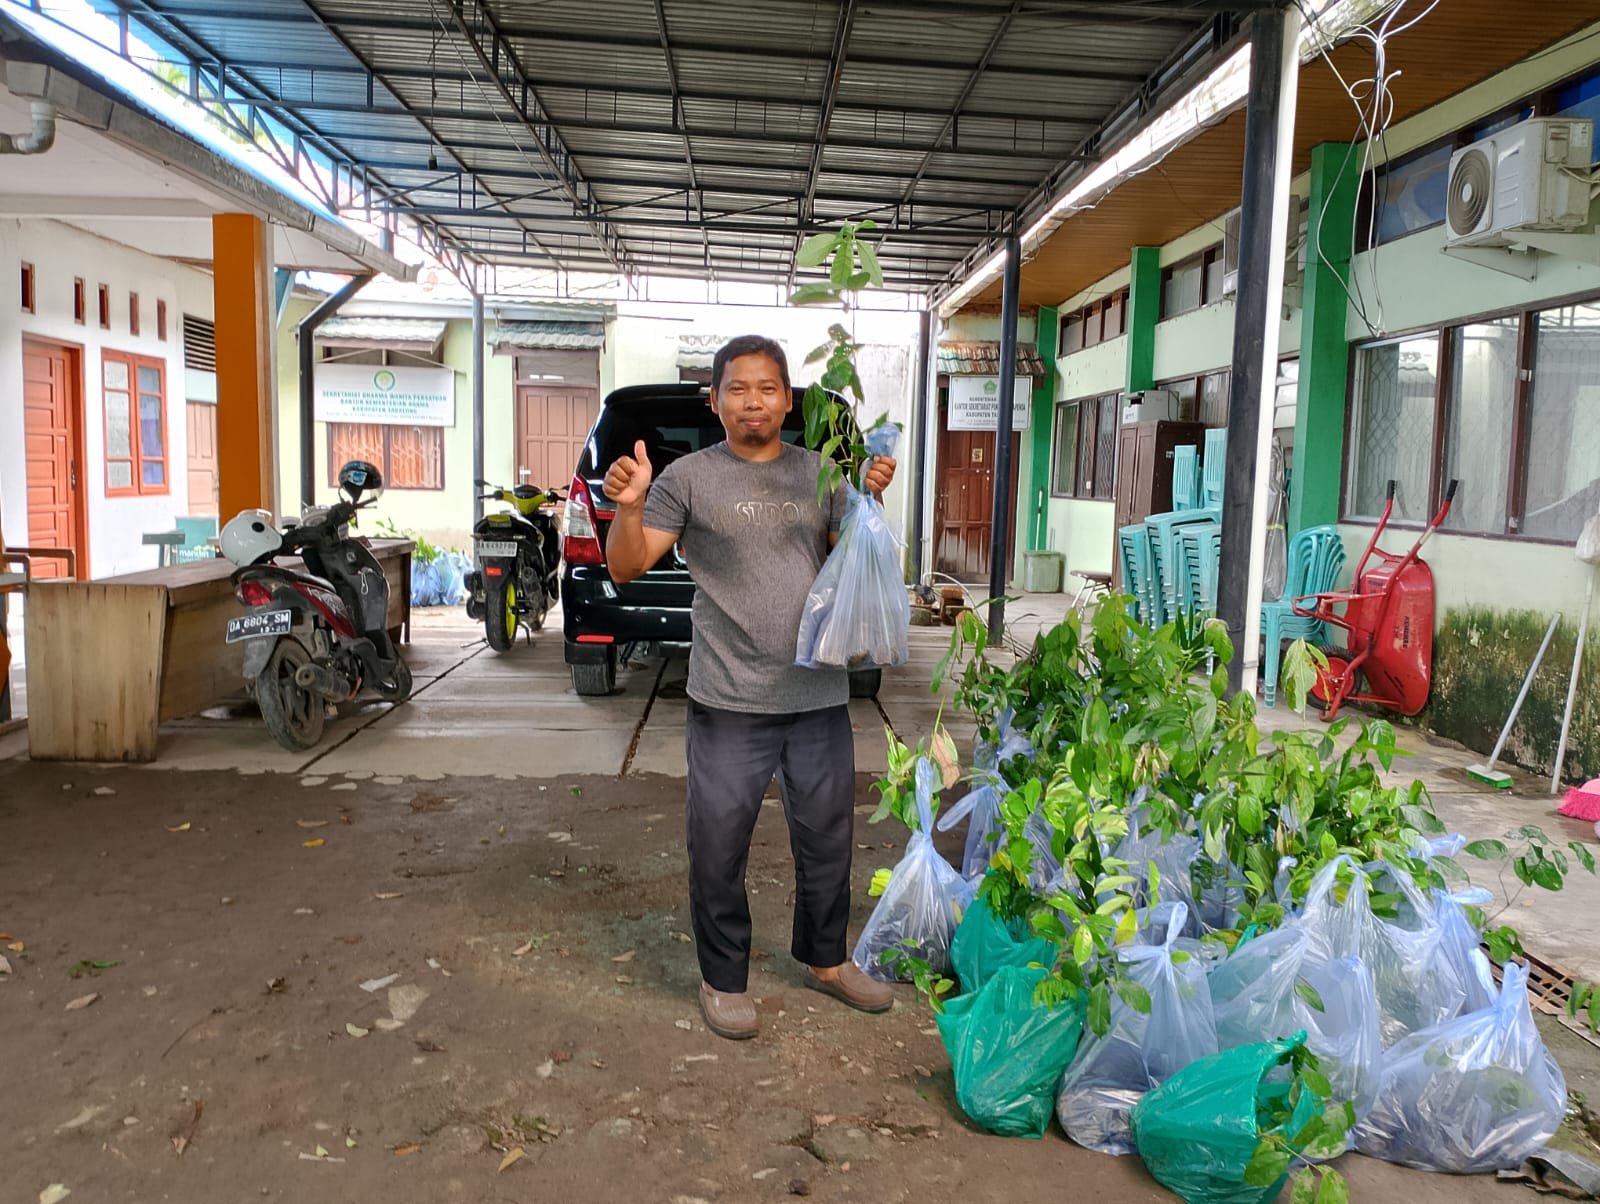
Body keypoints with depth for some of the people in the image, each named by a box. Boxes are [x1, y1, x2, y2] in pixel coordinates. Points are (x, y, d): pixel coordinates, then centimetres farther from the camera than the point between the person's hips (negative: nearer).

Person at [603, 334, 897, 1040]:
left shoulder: (821, 473, 8)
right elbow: (627, 568, -4)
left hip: (820, 696, 3)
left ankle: (824, 958, 38)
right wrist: (629, 508, -23)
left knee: (827, 837, 16)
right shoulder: (689, 478, -1)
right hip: (729, 702, -3)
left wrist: (871, 502, -8)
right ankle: (723, 977, 26)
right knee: (719, 847, 5)